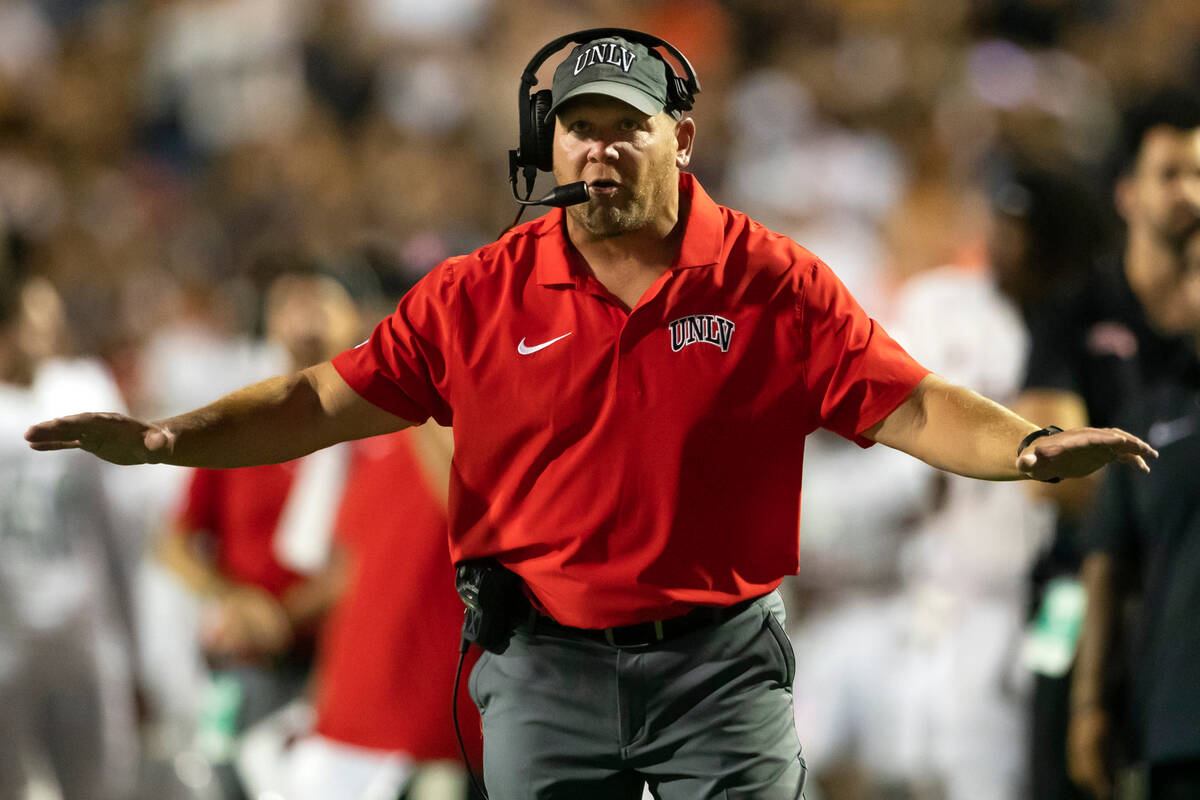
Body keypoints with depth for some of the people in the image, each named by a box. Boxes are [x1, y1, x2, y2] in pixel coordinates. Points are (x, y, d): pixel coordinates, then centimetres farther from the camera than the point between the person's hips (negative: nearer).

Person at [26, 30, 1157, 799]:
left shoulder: (770, 283, -3)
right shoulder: (480, 295, 1)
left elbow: (908, 404, -6)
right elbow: (329, 399, 2)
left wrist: (1028, 449, -24)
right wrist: (167, 440, -7)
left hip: (722, 668, -2)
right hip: (544, 666, 2)